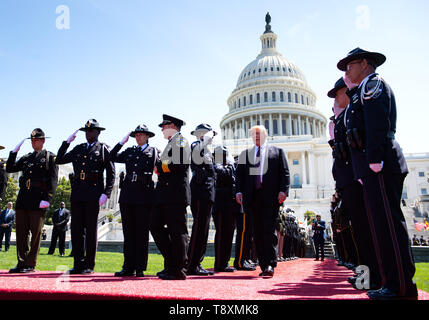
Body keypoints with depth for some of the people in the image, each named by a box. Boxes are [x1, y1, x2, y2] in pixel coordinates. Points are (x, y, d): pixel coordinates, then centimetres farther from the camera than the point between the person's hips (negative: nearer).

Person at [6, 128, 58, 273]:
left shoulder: (50, 157, 3)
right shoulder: (26, 158, 20)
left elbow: (53, 180, -5)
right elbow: (9, 168, 20)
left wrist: (47, 199, -16)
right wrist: (14, 151, 10)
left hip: (38, 199, -6)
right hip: (23, 198, 6)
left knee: (36, 233, 0)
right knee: (21, 232, 7)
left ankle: (30, 264, 8)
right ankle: (21, 263, 15)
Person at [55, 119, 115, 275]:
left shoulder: (103, 149, 5)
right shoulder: (78, 149, 19)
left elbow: (111, 173, 0)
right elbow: (60, 160, 17)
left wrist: (106, 194, -10)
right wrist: (67, 142, 11)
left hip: (93, 194, -4)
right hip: (77, 193, 5)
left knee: (91, 230, 0)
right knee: (76, 229, 5)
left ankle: (89, 265, 8)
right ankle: (78, 264, 14)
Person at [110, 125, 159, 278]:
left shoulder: (155, 152, 11)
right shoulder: (129, 151, 21)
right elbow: (113, 157, 14)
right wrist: (122, 142, 11)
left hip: (144, 196, -4)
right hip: (127, 196, 4)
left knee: (142, 233, 0)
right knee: (128, 233, 5)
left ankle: (140, 268, 7)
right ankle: (128, 267, 12)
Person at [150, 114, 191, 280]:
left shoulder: (180, 141, -3)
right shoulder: (170, 143, 26)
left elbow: (181, 165, -18)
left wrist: (159, 167, -8)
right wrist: (160, 168, 8)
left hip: (176, 194, -10)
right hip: (164, 195, 10)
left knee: (177, 231, -5)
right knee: (156, 226, 9)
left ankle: (178, 270, 3)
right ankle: (171, 263, 17)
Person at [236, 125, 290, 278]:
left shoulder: (277, 152, 15)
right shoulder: (245, 154, 20)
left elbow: (284, 172, 6)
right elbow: (240, 174, 13)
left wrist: (283, 190, -7)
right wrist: (239, 191, -1)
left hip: (271, 196, -3)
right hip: (253, 196, 3)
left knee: (269, 229, -11)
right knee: (258, 232, 2)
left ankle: (270, 265, -9)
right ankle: (263, 266, 7)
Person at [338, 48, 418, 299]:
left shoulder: (372, 83, 0)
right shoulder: (363, 91, 28)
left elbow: (377, 122, -15)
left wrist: (374, 158, -23)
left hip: (379, 163, -10)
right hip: (374, 166, 10)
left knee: (388, 222, -9)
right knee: (385, 222, 9)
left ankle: (401, 286, -4)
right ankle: (398, 281, 15)